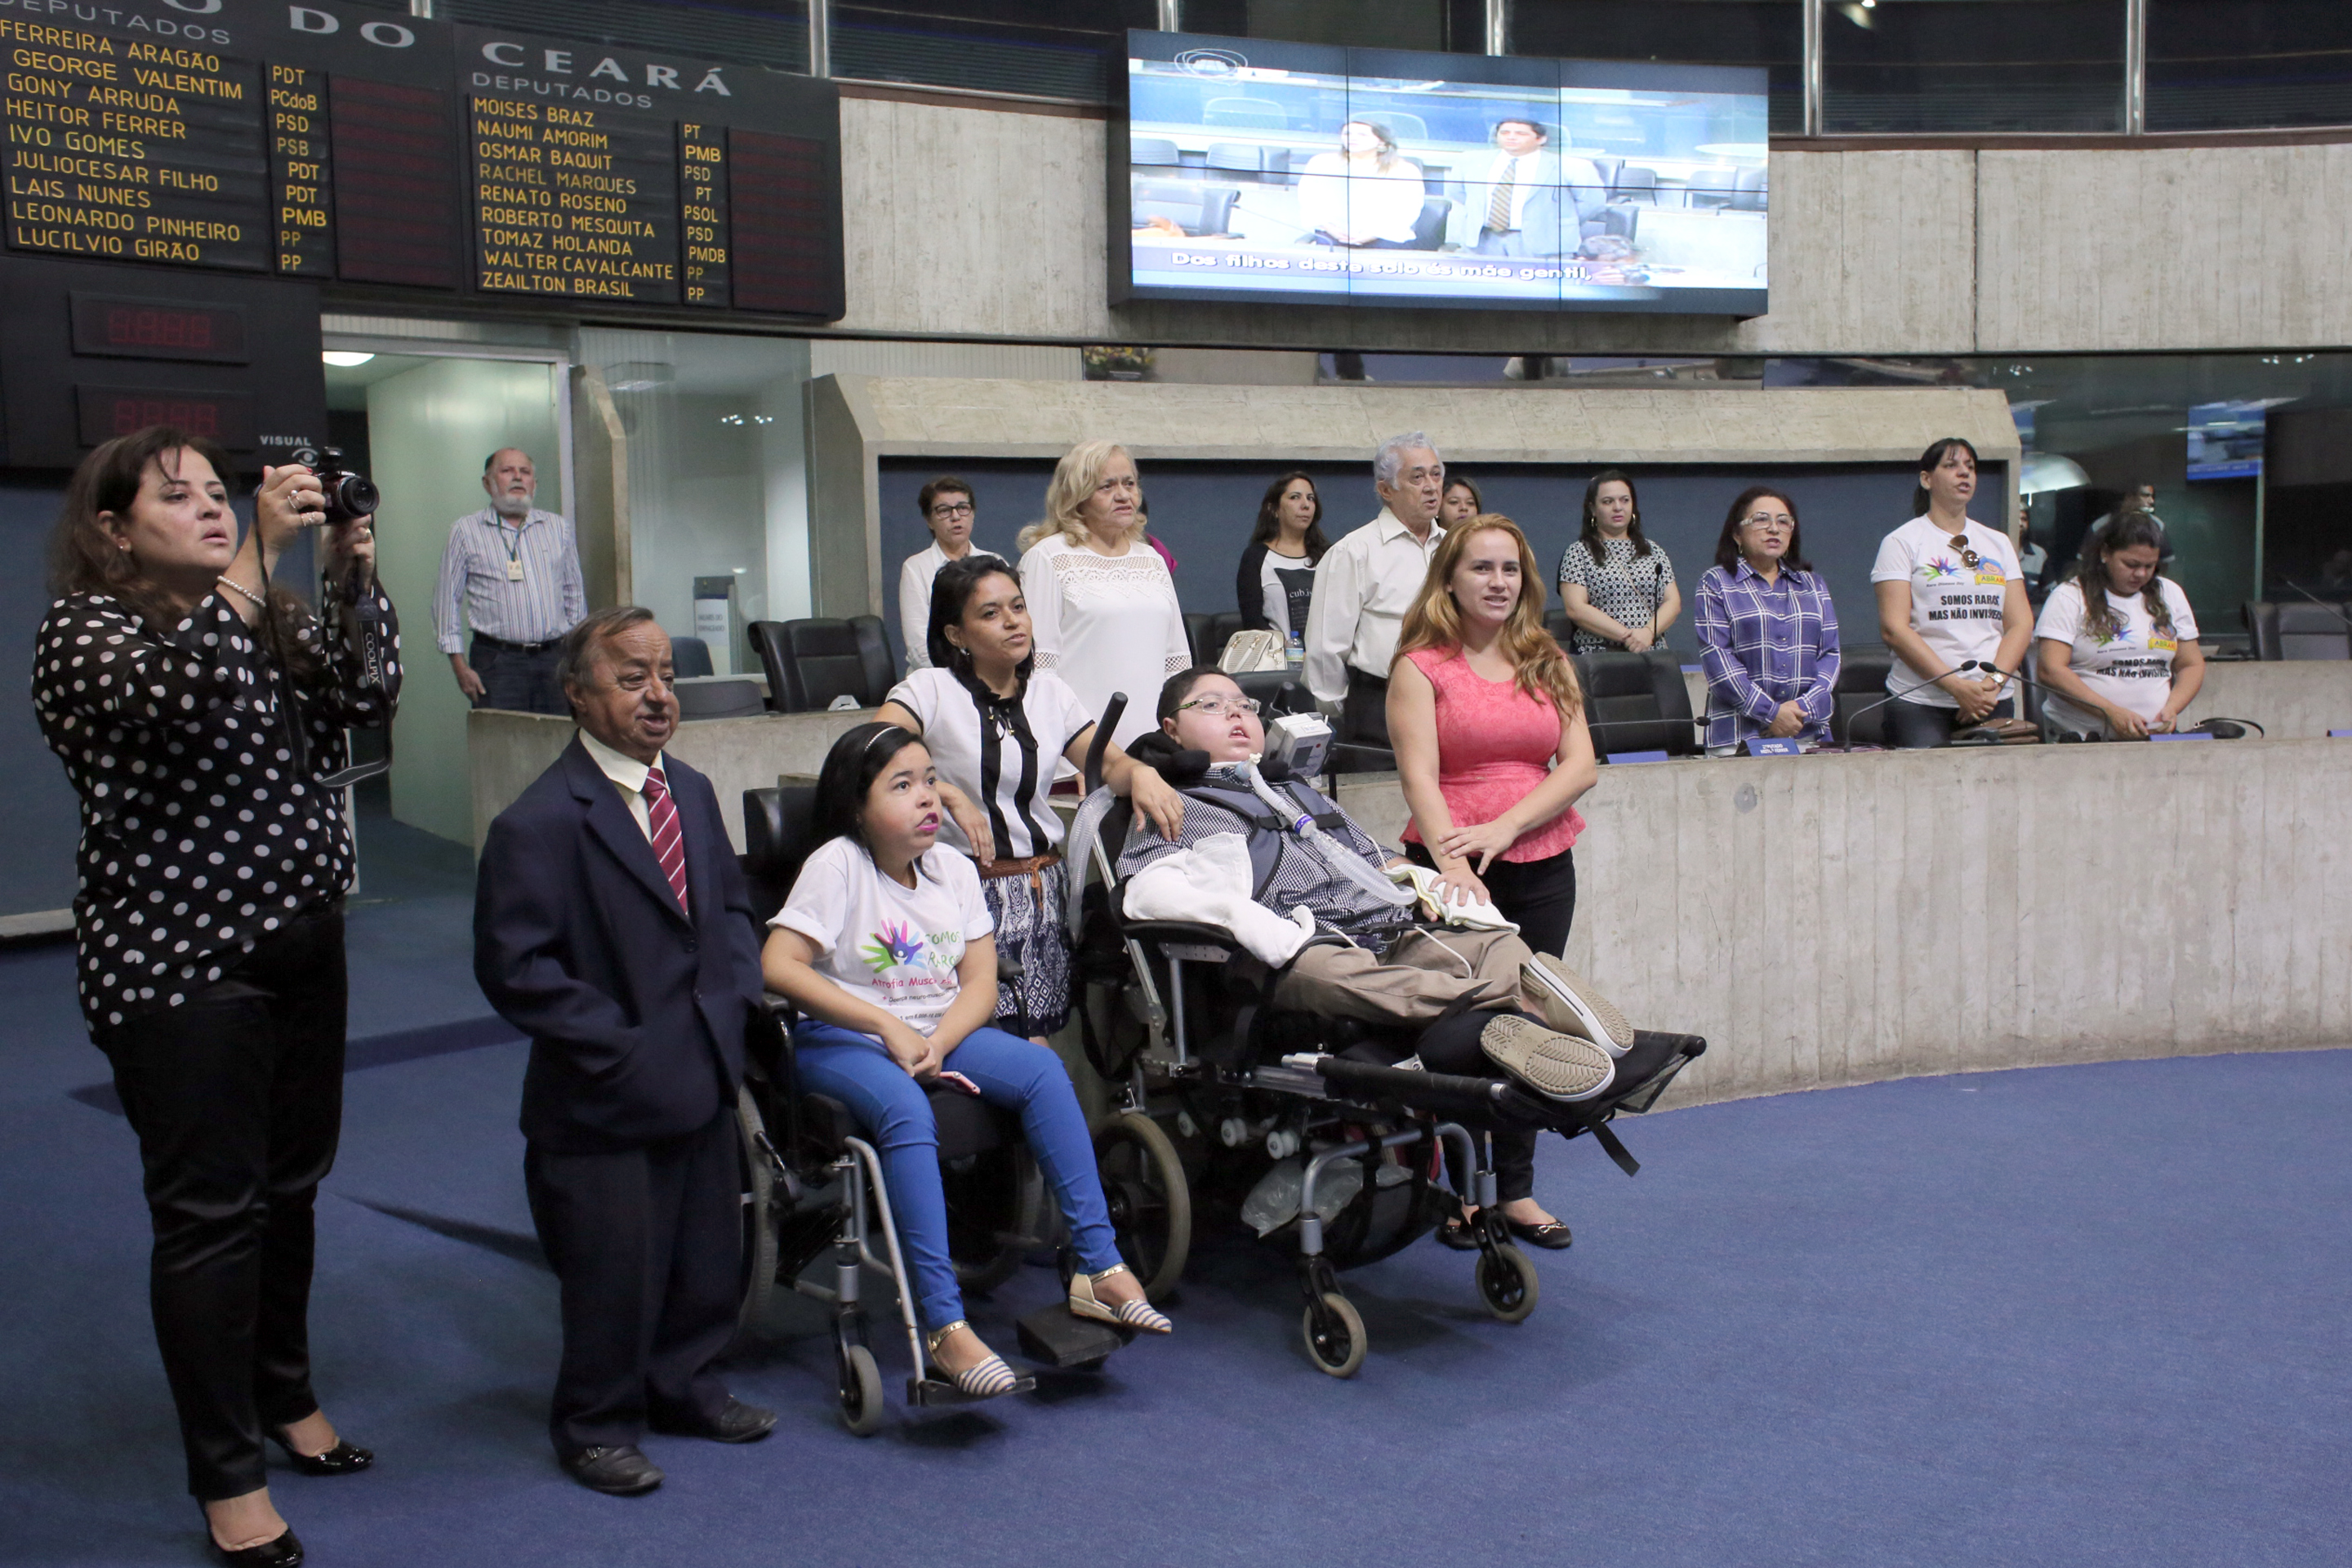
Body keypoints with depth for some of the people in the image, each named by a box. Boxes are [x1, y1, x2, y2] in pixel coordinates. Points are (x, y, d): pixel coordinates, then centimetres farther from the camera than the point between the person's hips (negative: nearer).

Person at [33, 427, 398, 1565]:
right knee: (210, 1213, 0)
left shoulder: (272, 615, 12)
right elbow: (190, 700, -28)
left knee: (290, 1185, 17)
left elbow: (365, 697, -2)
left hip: (301, 944, 7)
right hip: (177, 965, -7)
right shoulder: (84, 627, -8)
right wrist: (257, 555, -28)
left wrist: (351, 572, -11)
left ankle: (285, 1396, 36)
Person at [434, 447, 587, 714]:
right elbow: (447, 599, 4)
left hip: (555, 659, 3)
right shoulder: (465, 531, 4)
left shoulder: (558, 528, 14)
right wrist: (460, 665, -3)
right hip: (498, 661, -3)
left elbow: (575, 593, 18)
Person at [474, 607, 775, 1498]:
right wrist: (619, 1045, -18)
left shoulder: (692, 792, 8)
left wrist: (740, 996, 4)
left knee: (706, 1255, 19)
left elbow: (730, 904, 19)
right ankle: (596, 1426, 28)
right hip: (606, 1099, -7)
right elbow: (513, 968, -19)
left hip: (702, 1080, 7)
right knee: (614, 1273, 6)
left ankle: (684, 1386, 41)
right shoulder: (539, 824, -17)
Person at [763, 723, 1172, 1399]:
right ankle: (944, 1324, -37)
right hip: (843, 1040, -5)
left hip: (941, 1031, 5)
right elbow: (779, 966, -18)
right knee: (906, 1109, -36)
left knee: (1042, 1069, -20)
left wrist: (937, 1043, -18)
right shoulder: (837, 864, -9)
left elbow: (980, 980, 2)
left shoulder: (952, 867, 7)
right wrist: (889, 1028, -19)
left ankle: (1100, 1268, -18)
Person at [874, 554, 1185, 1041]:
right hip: (971, 887, -4)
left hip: (1045, 886, 4)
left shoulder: (1050, 691, 13)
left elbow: (1109, 764, 14)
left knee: (1039, 1035, -6)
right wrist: (948, 794, -29)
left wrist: (1139, 772, -9)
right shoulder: (931, 689, -2)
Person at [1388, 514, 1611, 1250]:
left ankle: (1516, 1188, 17)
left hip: (1543, 863, 4)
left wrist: (1504, 826, -11)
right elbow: (1420, 777, -11)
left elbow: (1581, 766, 4)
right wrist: (1454, 864, -26)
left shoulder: (1548, 663, 13)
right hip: (1455, 865, -4)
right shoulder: (1421, 666, -1)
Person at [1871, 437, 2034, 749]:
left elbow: (2021, 622, 9)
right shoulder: (1902, 542, 1)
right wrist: (1957, 687, -15)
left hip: (1993, 703, 4)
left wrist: (1994, 681, -9)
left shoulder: (1998, 543, 17)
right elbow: (1893, 629, -9)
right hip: (1920, 704, -4)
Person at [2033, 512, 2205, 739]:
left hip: (2156, 738, 4)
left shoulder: (2170, 595, 17)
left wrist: (2171, 709, -1)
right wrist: (2112, 712, -17)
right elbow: (2051, 670, -10)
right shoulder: (2070, 597, 0)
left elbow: (2192, 665, 19)